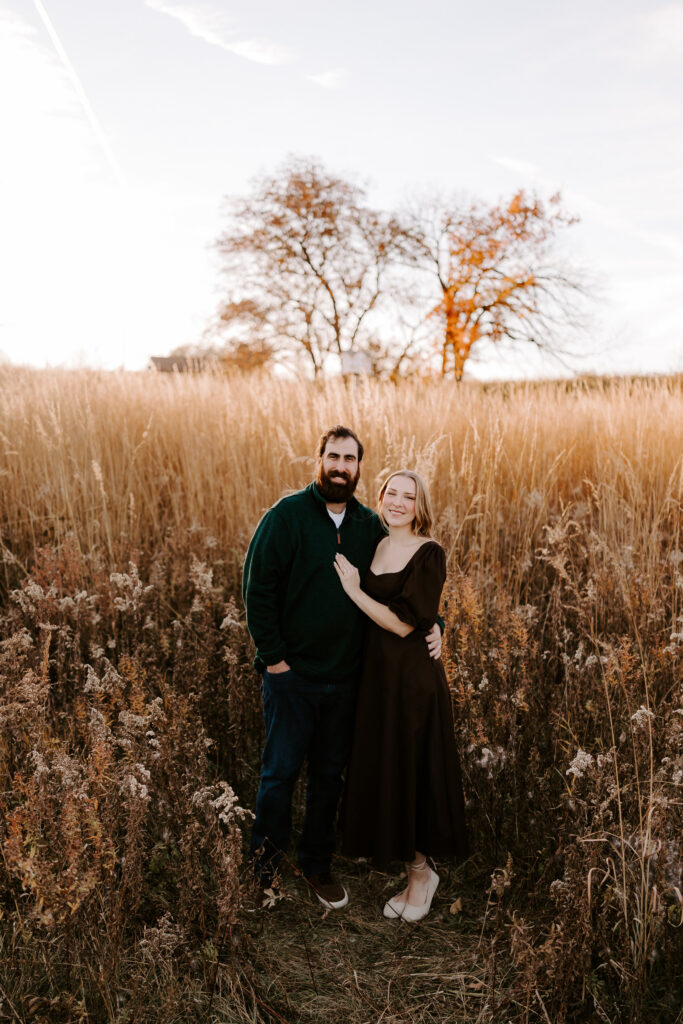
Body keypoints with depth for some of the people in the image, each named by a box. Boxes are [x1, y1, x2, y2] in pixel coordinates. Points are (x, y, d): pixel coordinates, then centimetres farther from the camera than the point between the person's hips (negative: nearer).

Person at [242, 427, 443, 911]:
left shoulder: (370, 525, 4)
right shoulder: (287, 515, -9)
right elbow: (258, 587, -11)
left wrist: (431, 622, -3)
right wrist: (273, 656, -12)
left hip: (344, 676, 4)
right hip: (291, 673, -4)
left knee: (329, 773, 16)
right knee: (281, 770, 5)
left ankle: (318, 863, 34)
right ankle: (266, 860, 29)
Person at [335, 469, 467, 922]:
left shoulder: (429, 553, -13)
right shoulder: (375, 547, 8)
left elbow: (404, 624, -18)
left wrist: (354, 591, -14)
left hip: (413, 680, -7)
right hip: (377, 674, 7)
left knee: (411, 774, 4)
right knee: (383, 773, 14)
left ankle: (420, 871, 26)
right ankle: (417, 872, 31)